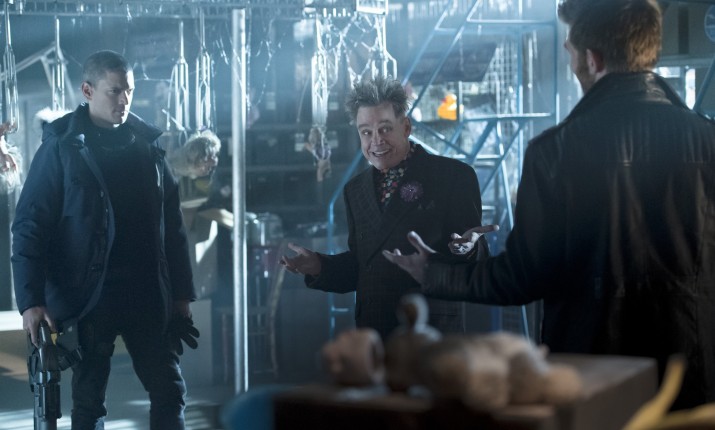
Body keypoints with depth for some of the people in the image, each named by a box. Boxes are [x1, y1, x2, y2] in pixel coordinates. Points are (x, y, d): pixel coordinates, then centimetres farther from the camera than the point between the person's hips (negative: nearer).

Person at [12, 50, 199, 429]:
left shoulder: (148, 142, 6)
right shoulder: (62, 145, -5)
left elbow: (171, 224, 9)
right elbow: (30, 224, -8)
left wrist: (182, 293, 8)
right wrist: (31, 299, -17)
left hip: (147, 294, 3)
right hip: (88, 295, -3)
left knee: (169, 392, 6)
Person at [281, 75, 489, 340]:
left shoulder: (454, 176, -3)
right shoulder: (355, 190, 13)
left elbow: (474, 255, -6)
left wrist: (465, 250, -27)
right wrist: (319, 267, 0)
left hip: (432, 332, -4)